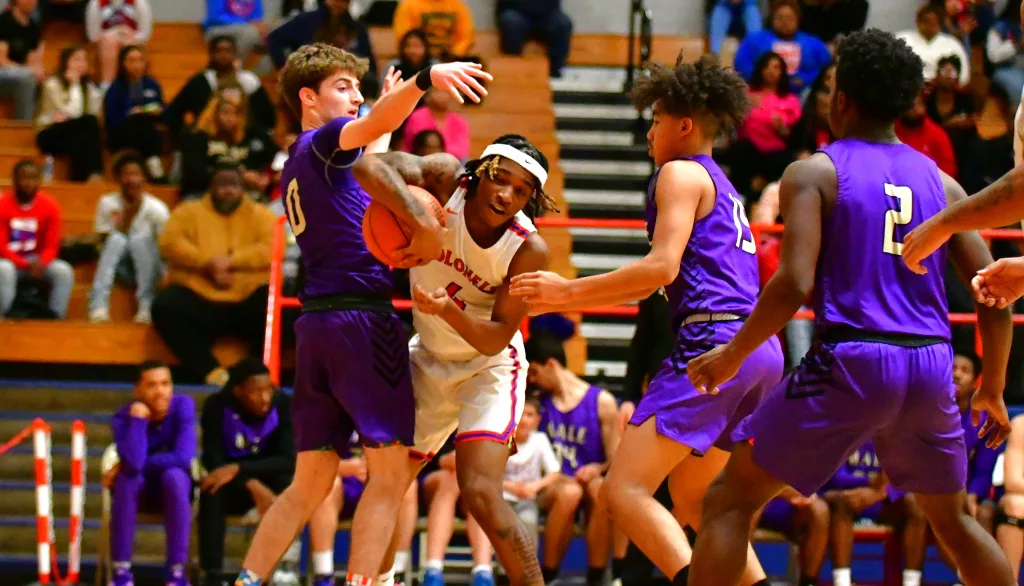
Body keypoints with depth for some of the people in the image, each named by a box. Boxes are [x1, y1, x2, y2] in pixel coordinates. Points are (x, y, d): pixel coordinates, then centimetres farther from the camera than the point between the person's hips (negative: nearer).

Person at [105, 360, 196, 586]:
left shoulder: (183, 406, -19)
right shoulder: (123, 418, -18)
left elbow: (184, 458, -30)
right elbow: (133, 464, -36)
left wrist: (124, 466, -24)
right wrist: (137, 417, -33)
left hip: (173, 490, 0)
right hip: (137, 491, 0)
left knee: (174, 475, -34)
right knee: (128, 477, -34)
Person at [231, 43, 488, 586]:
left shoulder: (297, 166, 23)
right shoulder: (323, 141, -2)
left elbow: (369, 166, 35)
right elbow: (374, 124, -24)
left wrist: (391, 110, 37)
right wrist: (425, 79, -40)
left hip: (316, 322, 9)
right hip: (361, 317, -9)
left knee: (310, 481, 11)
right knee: (389, 471, -10)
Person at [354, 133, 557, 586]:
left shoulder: (528, 249, -24)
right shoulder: (445, 180, -20)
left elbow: (496, 338, -21)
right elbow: (369, 168, -34)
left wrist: (448, 311, -40)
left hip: (489, 366, -4)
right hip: (429, 360, 4)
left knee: (480, 494, -22)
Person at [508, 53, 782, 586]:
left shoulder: (682, 173, 0)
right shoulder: (720, 187, 29)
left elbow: (663, 266, -13)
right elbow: (663, 282, 33)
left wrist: (568, 290, -9)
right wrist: (560, 302, 32)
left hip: (713, 342, -10)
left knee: (624, 490, -14)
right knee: (691, 500, 23)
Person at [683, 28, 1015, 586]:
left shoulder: (813, 173, 0)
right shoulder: (940, 181, 12)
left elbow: (795, 284, -14)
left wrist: (731, 356, -1)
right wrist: (992, 390, 21)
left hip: (849, 359, -5)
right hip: (930, 366, 5)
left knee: (730, 500, 4)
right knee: (952, 520, 25)